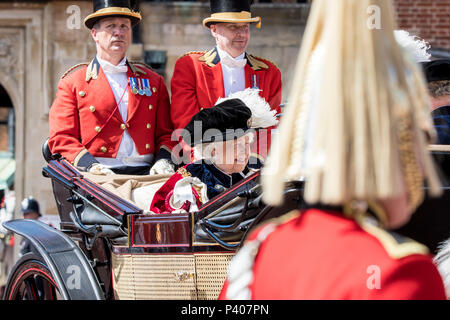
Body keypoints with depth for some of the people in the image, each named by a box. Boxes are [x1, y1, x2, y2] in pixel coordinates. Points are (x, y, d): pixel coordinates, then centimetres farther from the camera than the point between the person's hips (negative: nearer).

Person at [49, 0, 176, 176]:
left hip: (144, 173, 3)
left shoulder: (153, 80, 21)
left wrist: (163, 161, -3)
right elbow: (61, 138, 3)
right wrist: (91, 165, -15)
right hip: (101, 174, -3)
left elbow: (166, 133, 20)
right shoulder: (72, 82, 11)